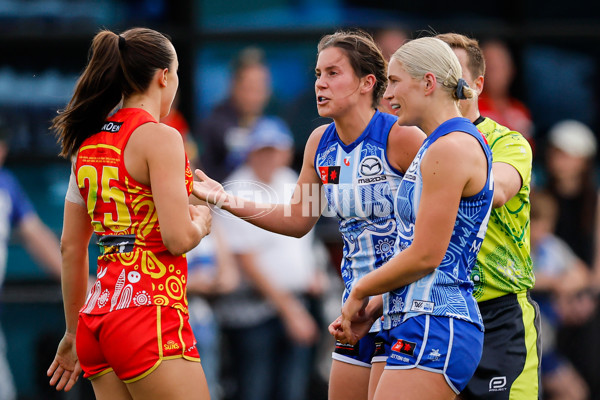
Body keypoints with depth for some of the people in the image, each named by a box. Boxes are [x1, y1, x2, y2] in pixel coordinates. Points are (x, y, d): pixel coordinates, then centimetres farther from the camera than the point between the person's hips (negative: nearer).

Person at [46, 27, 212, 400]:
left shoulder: (89, 142, 14)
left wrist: (74, 332, 25)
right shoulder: (159, 137, -8)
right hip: (149, 310, -8)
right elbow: (178, 238, -15)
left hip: (98, 313, 8)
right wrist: (201, 220, 7)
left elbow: (71, 249, 18)